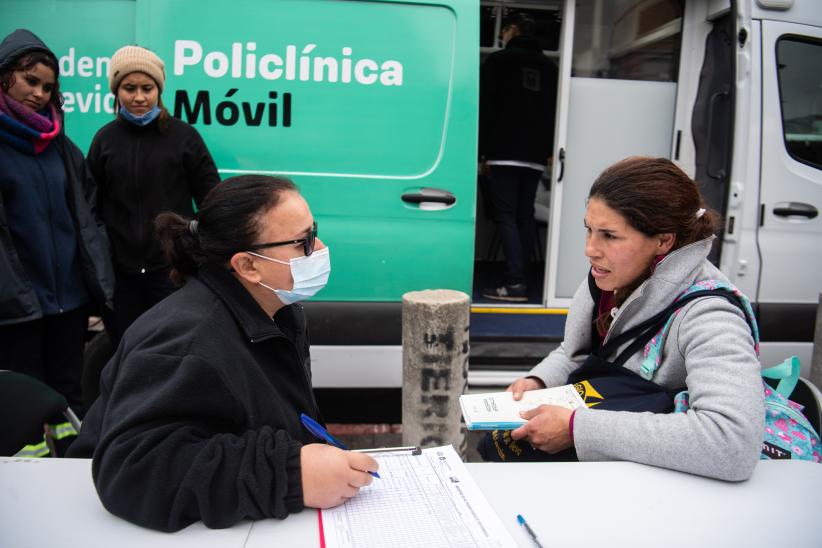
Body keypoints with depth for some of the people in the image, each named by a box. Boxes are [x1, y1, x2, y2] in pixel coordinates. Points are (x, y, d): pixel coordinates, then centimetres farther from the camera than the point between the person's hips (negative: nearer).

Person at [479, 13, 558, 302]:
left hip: (505, 153, -5)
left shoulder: (498, 60, 1)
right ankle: (522, 279, 9)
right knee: (525, 216, 9)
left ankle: (515, 284, -13)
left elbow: (485, 109, -3)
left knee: (506, 217, -7)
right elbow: (555, 113, 15)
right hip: (535, 156, 6)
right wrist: (546, 151, 16)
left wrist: (482, 153, 0)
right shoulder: (550, 67, 16)